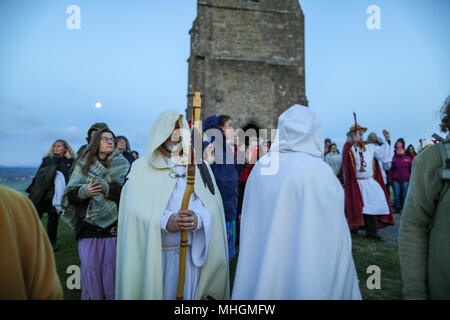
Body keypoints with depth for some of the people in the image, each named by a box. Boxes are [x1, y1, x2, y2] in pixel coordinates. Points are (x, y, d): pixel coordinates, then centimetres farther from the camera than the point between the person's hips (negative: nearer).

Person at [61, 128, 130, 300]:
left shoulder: (122, 165, 4)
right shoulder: (84, 164, 9)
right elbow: (69, 194, 6)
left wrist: (106, 188, -21)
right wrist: (83, 191, -14)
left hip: (113, 226, -1)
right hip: (88, 226, 1)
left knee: (111, 267, 4)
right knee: (90, 268, 5)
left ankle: (113, 296, 23)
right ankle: (92, 296, 26)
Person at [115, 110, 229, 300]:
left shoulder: (200, 166, 10)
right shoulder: (141, 167, 7)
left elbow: (213, 204, 0)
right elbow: (135, 210, -5)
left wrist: (199, 218, -22)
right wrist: (165, 222, -22)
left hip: (193, 254, 1)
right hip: (155, 253, -1)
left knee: (191, 295, 6)